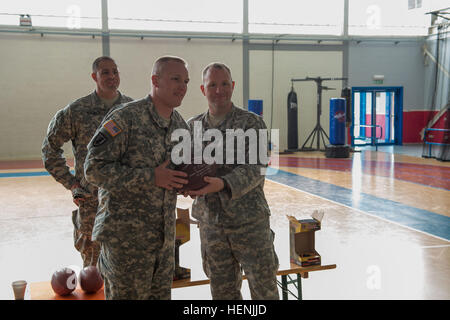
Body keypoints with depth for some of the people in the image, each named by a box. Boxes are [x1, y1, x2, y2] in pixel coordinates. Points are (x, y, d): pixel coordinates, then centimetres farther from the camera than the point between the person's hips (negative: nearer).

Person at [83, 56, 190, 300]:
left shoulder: (180, 125, 8)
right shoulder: (126, 118, -15)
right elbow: (94, 168, -20)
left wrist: (189, 182, -2)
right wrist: (150, 177, -23)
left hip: (164, 235, 7)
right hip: (126, 235, -7)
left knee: (161, 294, 17)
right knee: (126, 294, 6)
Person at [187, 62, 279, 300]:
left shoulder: (251, 123, -6)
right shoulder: (193, 126, 7)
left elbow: (254, 169, -16)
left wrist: (223, 184, -33)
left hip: (250, 220, -3)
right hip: (210, 223, 4)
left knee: (264, 289, 6)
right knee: (223, 291, 15)